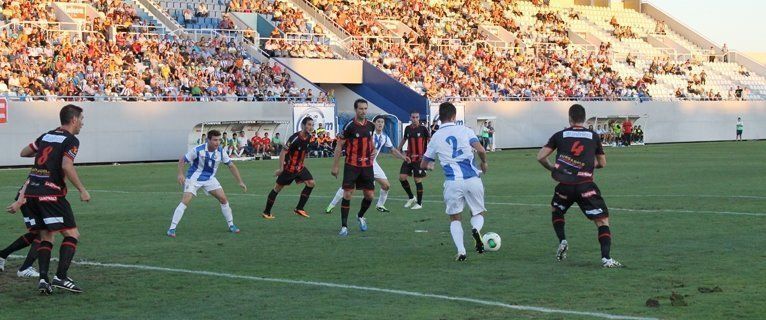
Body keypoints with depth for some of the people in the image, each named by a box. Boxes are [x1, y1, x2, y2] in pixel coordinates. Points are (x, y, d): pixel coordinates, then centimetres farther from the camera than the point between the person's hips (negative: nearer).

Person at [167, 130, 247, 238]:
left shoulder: (220, 151, -11)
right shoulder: (198, 150, -23)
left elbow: (231, 166, -1)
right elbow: (182, 160, -12)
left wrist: (240, 182, -2)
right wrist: (180, 174, -26)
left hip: (210, 179, 4)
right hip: (194, 179, -4)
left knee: (223, 199, -2)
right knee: (185, 201, -18)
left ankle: (231, 225, 15)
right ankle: (172, 229, -14)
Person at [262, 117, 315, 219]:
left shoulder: (309, 137, -2)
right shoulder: (295, 137, -25)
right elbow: (283, 152, -23)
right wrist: (281, 168, -23)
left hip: (299, 167, 7)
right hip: (288, 168, -7)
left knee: (311, 183, -6)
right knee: (278, 188, 4)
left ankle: (299, 208, 1)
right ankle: (266, 212, 15)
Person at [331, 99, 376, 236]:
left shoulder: (370, 126, 4)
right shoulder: (350, 126, -12)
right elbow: (339, 146, -7)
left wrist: (372, 150, 13)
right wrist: (335, 166, -9)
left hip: (367, 165, 5)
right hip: (351, 165, -5)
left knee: (370, 195, 5)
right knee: (347, 194, -8)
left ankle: (360, 216, 33)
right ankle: (344, 226, -2)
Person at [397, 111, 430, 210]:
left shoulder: (423, 129, -7)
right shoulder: (408, 128, 6)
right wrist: (398, 149, 20)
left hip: (419, 158, -5)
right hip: (409, 157, 5)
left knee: (418, 180, -2)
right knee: (402, 177, -2)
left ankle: (419, 203, 11)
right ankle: (411, 197, 17)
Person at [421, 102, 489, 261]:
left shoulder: (436, 138, 9)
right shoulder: (464, 131, 3)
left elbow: (423, 164, 17)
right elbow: (480, 149, -10)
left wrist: (430, 166, 39)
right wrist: (484, 162, 10)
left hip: (452, 182, 1)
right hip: (472, 180, -1)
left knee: (455, 218, 16)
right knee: (478, 214, 18)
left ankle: (461, 251, -6)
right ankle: (476, 229, -18)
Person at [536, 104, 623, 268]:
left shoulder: (559, 135, 8)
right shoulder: (593, 136, 9)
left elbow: (540, 157, 4)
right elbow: (602, 163, 17)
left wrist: (551, 168, 22)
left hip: (565, 186, 1)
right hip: (586, 185, -1)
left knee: (555, 210, 32)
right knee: (603, 221, 1)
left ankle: (562, 242, 16)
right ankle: (606, 258, -16)